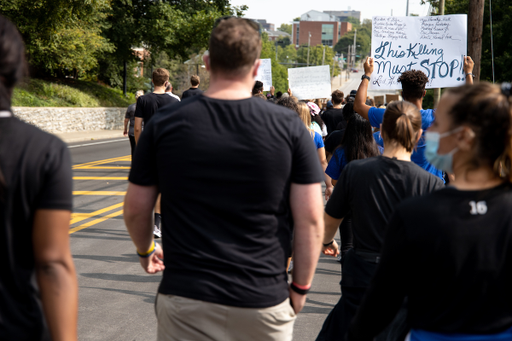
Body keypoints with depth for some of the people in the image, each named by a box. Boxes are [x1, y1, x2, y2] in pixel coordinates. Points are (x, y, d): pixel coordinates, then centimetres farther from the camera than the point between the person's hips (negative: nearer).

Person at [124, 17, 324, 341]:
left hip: (186, 299, 0)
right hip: (264, 300, 0)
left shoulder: (165, 123, -4)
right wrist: (300, 286, 6)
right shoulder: (289, 126, -7)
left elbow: (136, 209, 3)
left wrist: (146, 250, 23)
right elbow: (311, 219, -7)